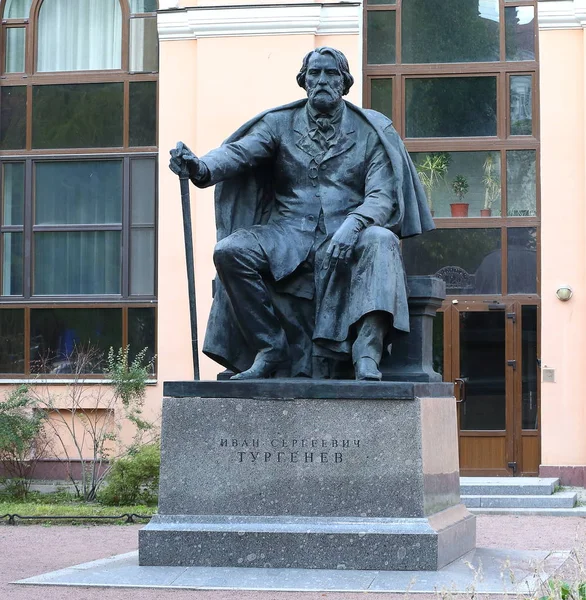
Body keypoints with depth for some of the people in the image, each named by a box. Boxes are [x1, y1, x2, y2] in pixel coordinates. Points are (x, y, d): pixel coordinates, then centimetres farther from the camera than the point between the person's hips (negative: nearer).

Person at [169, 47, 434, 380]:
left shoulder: (371, 131, 8)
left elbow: (382, 196, -4)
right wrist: (202, 168, -32)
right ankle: (269, 350, -16)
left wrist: (353, 224, -27)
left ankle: (367, 356, -43)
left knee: (381, 242, -36)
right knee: (230, 250, -26)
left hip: (347, 232, -1)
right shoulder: (280, 124, 11)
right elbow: (239, 151, -8)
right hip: (289, 233, 2)